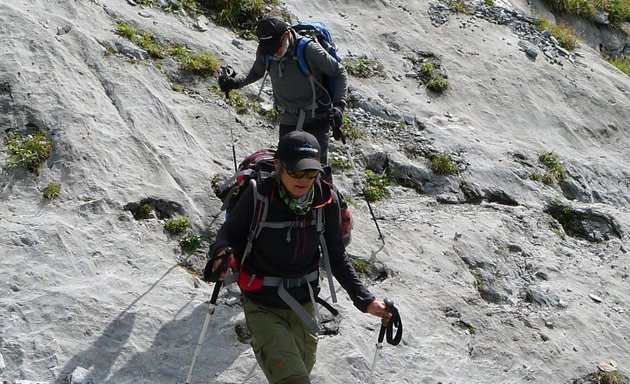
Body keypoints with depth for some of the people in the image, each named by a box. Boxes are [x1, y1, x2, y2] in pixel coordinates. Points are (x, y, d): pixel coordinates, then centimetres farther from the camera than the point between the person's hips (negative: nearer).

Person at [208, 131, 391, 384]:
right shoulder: (258, 197, -20)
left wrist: (365, 300, -6)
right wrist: (222, 252, -27)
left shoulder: (326, 201, -11)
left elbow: (336, 258, 1)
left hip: (304, 304, 4)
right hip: (263, 306, -4)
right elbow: (229, 232, -4)